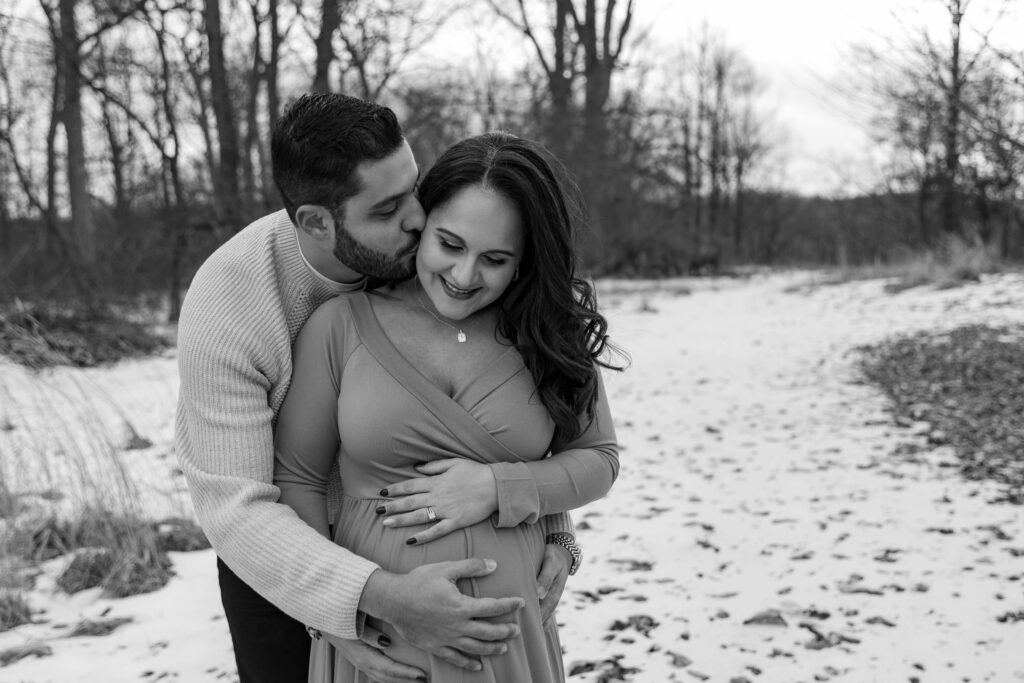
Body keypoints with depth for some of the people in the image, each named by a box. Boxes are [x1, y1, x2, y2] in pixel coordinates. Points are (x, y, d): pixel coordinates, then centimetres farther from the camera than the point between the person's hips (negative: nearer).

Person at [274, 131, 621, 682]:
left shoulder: (552, 332, -2)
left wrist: (498, 489, -13)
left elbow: (597, 459, 4)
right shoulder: (343, 323, -7)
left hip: (510, 630, 2)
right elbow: (296, 477, -1)